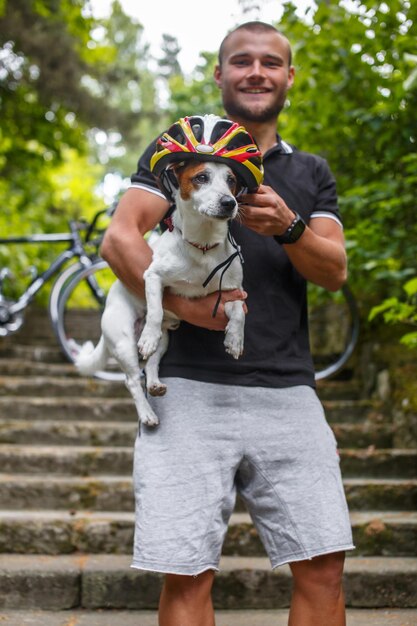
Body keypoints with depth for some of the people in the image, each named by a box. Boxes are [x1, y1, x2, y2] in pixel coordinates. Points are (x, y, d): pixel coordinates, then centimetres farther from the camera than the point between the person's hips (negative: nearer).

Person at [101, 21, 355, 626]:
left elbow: (335, 270, 9)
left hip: (287, 390, 3)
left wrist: (288, 227, -12)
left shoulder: (312, 173, 21)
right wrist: (180, 302, -16)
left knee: (323, 567, -2)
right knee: (187, 574, -6)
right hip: (191, 388, -2)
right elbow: (120, 238, -1)